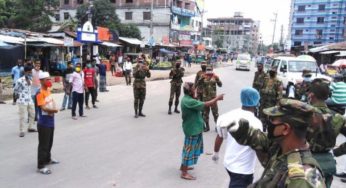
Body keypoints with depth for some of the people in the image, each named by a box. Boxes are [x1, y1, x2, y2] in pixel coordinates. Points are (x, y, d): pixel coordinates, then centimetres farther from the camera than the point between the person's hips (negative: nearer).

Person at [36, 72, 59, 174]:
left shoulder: (48, 90, 9)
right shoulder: (40, 93, -19)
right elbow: (43, 108, -26)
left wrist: (53, 109, -3)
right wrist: (54, 110, -12)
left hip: (51, 122, 9)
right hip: (44, 123, -9)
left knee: (49, 143, 22)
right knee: (43, 145, -2)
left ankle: (47, 159, 39)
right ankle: (40, 166, 7)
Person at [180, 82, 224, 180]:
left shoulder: (188, 99, 6)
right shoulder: (189, 101, -28)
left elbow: (200, 105, 11)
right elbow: (206, 104, -25)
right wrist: (217, 98, -14)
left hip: (193, 127, 10)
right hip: (192, 129, -10)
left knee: (188, 148, 22)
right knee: (189, 149, -1)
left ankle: (183, 166, 38)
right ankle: (184, 173, 8)